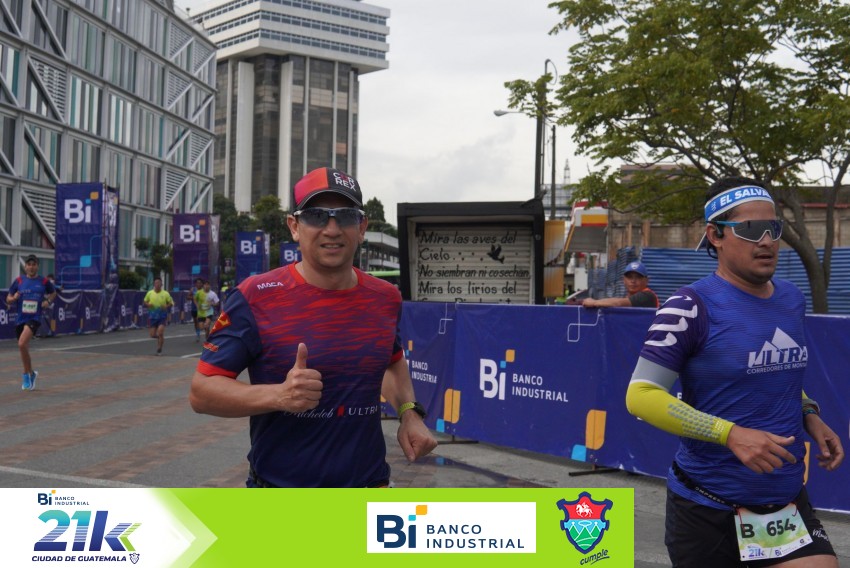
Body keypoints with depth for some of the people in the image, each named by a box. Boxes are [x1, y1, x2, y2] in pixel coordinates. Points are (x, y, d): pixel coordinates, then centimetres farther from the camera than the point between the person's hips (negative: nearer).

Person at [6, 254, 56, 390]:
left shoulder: (44, 281, 0)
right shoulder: (18, 281, 3)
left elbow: (53, 292, 20)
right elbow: (8, 300, 9)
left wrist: (48, 301, 1)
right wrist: (13, 298, -13)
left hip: (34, 318, -4)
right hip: (20, 319, 4)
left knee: (22, 344, -24)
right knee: (24, 349, 14)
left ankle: (26, 375, -8)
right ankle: (31, 373, 35)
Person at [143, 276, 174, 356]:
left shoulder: (165, 293, -3)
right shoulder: (149, 293, 2)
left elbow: (171, 303, 5)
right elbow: (145, 302, 11)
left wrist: (167, 306, -16)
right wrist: (148, 305, -11)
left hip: (162, 316, -2)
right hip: (152, 316, 2)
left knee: (160, 333, -15)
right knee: (153, 335, 4)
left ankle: (159, 349, 1)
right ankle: (161, 339, 38)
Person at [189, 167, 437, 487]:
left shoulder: (385, 298, -1)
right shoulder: (255, 297, -14)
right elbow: (201, 392, -13)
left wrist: (409, 413, 1)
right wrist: (279, 395, -29)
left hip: (370, 483, 4)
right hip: (279, 486, -3)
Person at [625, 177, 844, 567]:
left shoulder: (793, 300, 5)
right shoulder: (692, 307, -16)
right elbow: (640, 396, -19)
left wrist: (809, 416, 4)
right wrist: (730, 434, -26)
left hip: (788, 503, 5)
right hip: (707, 511, -5)